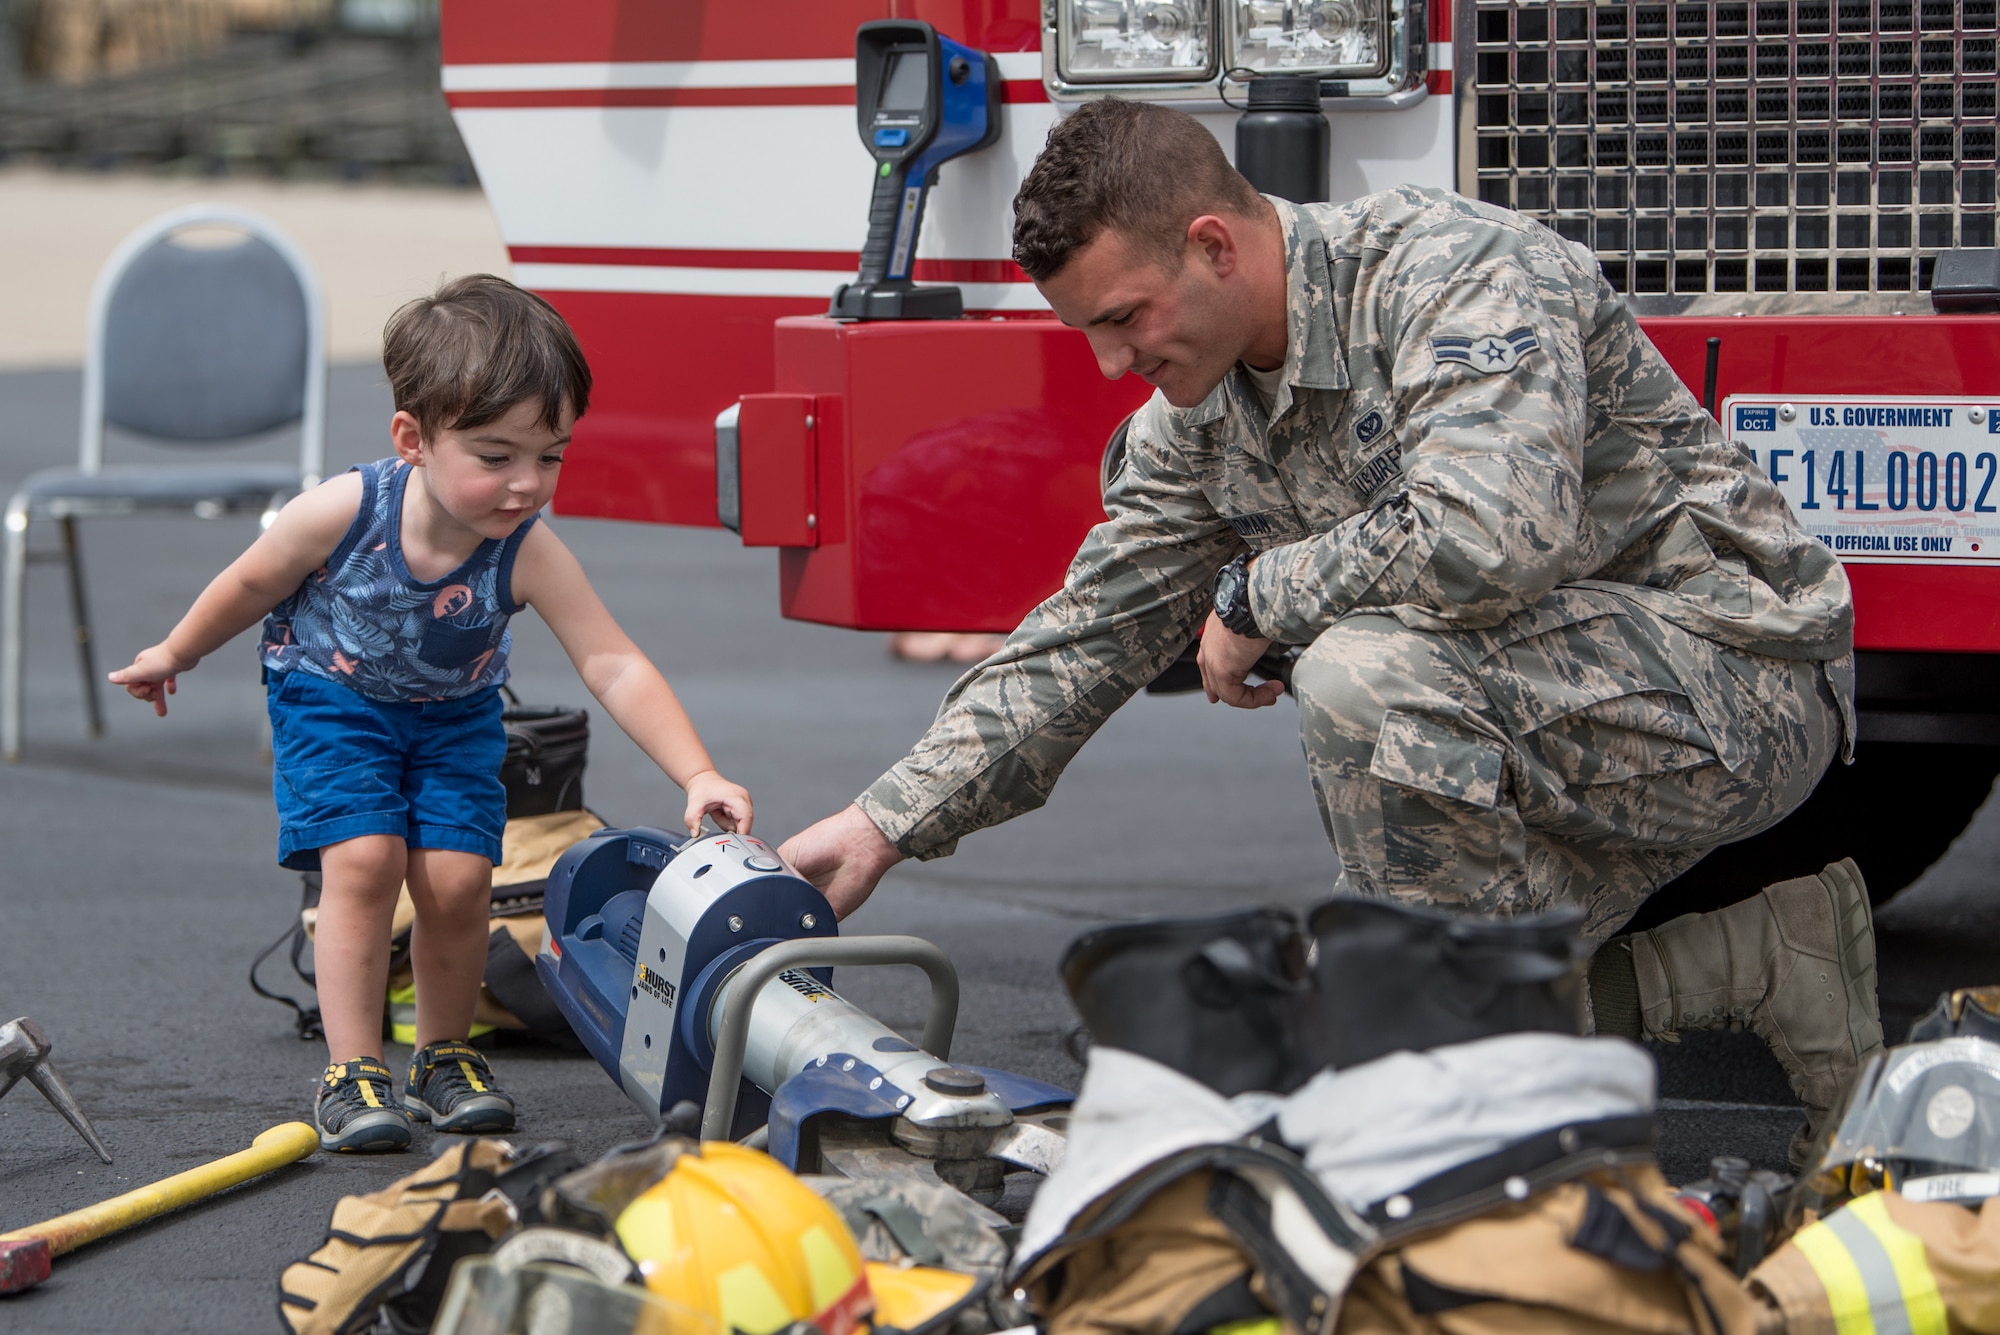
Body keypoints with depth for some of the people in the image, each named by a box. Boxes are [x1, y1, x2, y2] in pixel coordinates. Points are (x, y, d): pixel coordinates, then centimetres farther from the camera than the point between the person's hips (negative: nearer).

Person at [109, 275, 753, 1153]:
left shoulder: (528, 555, -28)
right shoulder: (344, 512, -30)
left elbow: (614, 667, -33)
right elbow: (251, 585, -10)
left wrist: (697, 774, -44)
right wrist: (174, 656, 7)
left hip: (454, 717, 2)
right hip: (330, 699, -2)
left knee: (457, 876, -11)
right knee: (363, 859, -19)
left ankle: (445, 1056, 13)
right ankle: (351, 1072, -10)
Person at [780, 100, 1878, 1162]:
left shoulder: (1452, 271, -22)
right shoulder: (1201, 412, 5)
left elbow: (1487, 537, -37)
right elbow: (1088, 634, 12)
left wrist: (1260, 594, -21)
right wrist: (885, 825, 5)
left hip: (1733, 673, -9)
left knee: (1367, 671, -33)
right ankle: (1754, 959, 10)